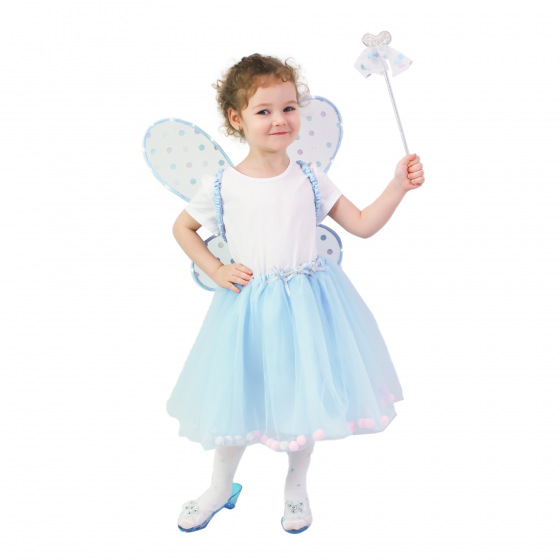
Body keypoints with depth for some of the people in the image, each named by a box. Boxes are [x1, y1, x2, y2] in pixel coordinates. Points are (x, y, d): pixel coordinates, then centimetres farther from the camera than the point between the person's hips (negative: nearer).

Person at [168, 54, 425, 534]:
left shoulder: (311, 181, -2)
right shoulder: (222, 187, -6)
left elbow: (362, 225, -1)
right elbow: (183, 228, 9)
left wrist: (398, 186, -11)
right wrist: (215, 270, -2)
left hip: (306, 302, 1)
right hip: (247, 305, -1)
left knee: (305, 392, 11)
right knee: (237, 395, 10)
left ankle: (296, 485, 38)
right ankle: (222, 486, 37)